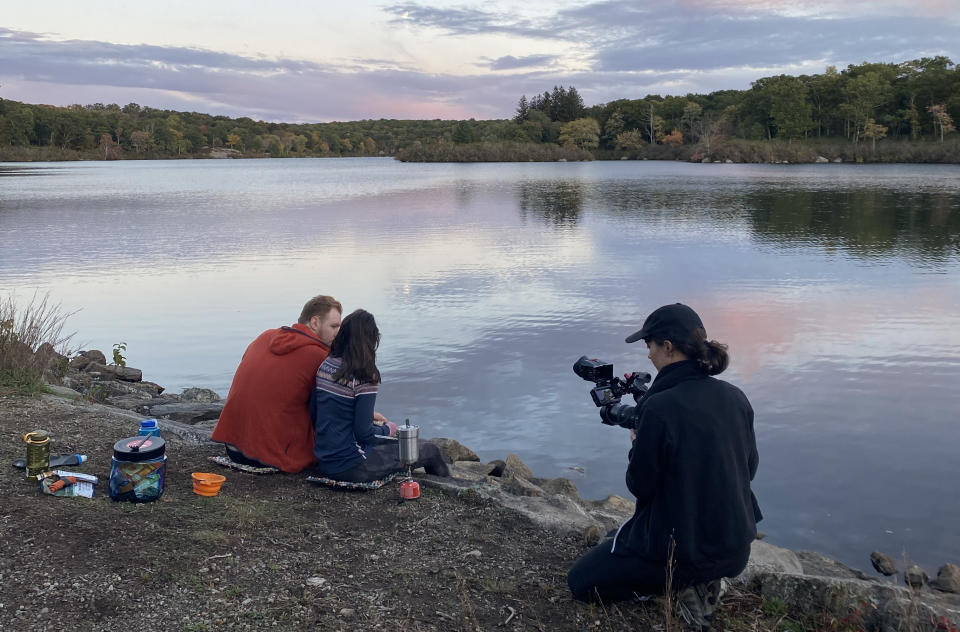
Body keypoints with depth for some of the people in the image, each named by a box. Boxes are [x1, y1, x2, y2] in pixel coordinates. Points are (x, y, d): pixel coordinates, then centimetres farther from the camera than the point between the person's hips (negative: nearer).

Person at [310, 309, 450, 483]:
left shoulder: (325, 365, 2)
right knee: (430, 450, 4)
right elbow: (363, 433, -19)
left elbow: (313, 414, 10)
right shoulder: (365, 377, -20)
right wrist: (387, 430, 2)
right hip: (350, 467, -8)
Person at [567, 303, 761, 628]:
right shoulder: (736, 398, -4)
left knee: (580, 582, 12)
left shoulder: (658, 408, -23)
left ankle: (683, 584, 0)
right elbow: (748, 469, 10)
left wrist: (637, 445, 7)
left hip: (681, 550, -7)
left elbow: (640, 486, -13)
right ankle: (702, 581, 14)